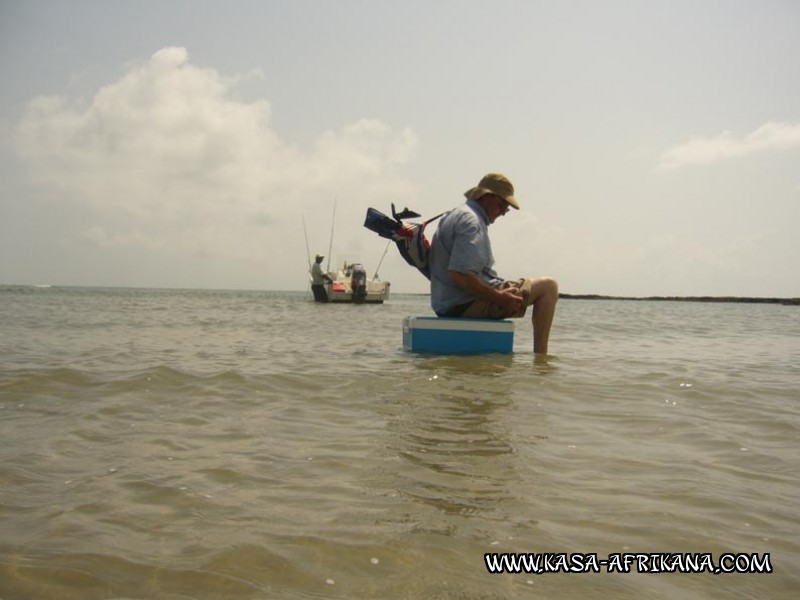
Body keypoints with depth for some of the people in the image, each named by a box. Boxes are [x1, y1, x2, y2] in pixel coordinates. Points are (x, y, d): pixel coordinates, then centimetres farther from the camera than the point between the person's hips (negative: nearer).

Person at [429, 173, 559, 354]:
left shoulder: (453, 216, 18)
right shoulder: (470, 221, -15)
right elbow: (458, 274, -27)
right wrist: (499, 297, -22)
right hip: (468, 305, -11)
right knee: (548, 286, -7)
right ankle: (540, 357, -7)